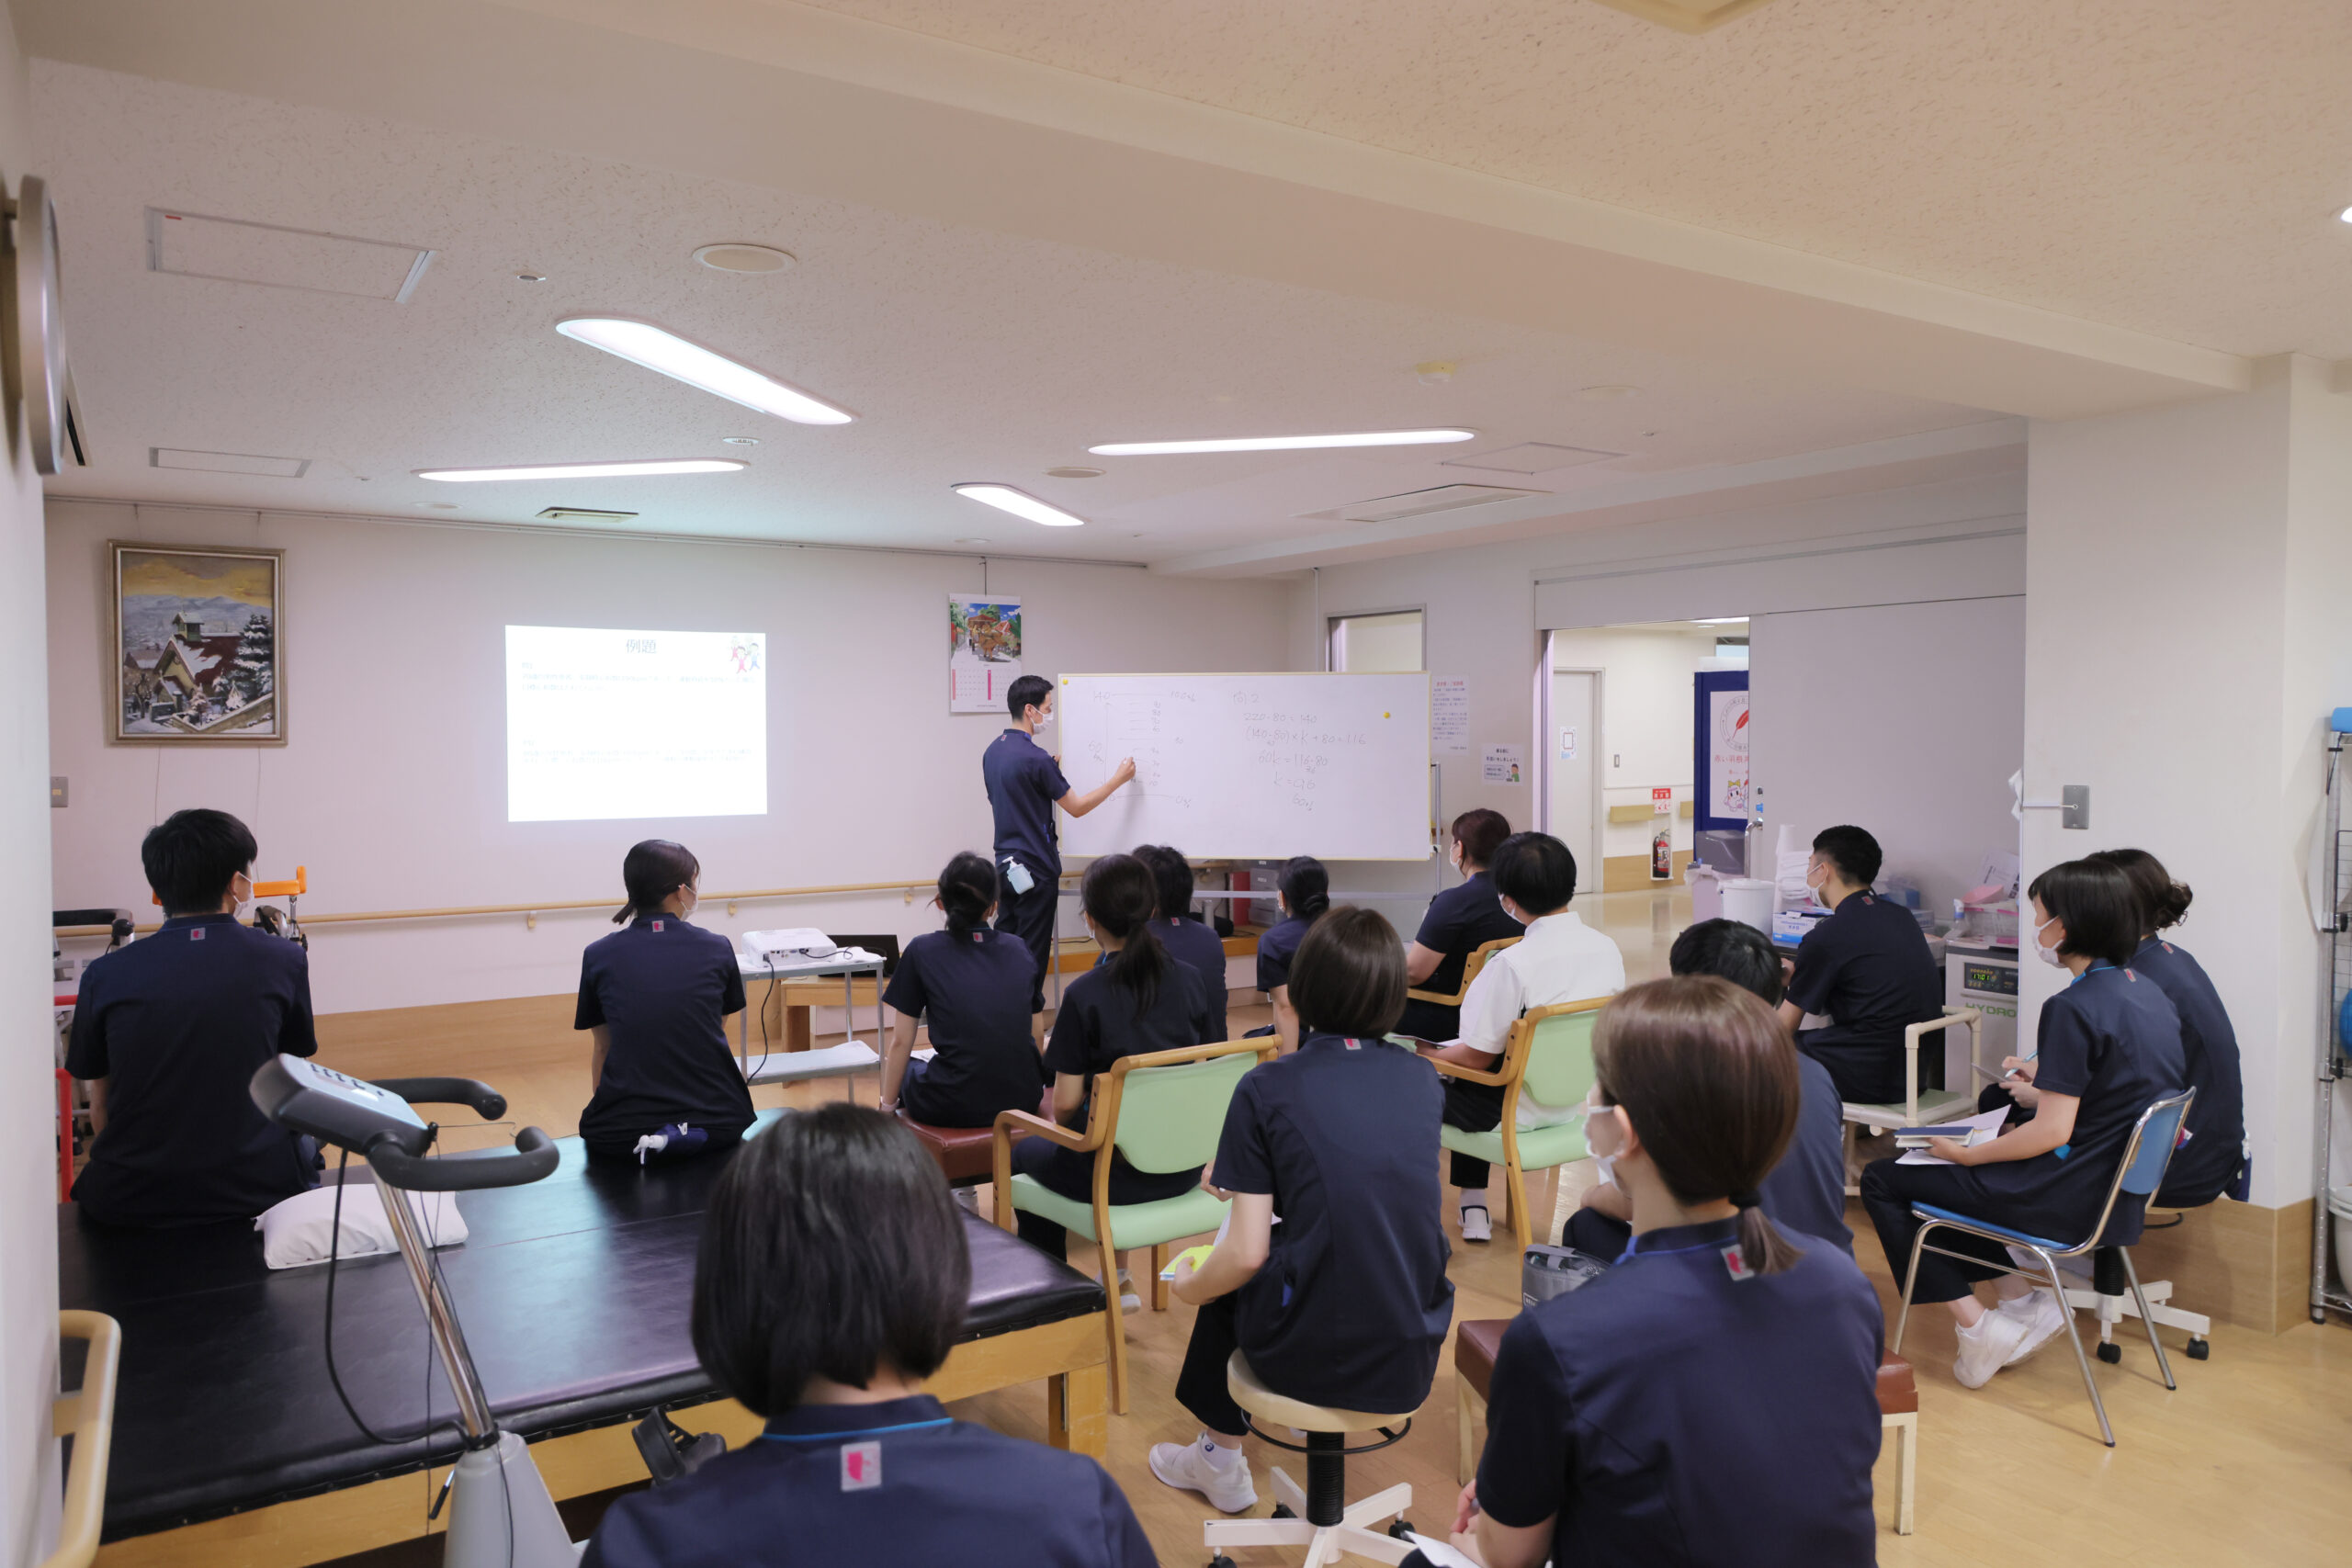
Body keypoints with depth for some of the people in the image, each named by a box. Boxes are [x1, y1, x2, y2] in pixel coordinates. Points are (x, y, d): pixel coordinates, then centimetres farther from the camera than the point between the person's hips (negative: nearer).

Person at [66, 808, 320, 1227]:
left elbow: (100, 1107, 5)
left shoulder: (104, 976, -3)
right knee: (306, 1138, 31)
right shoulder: (284, 960, -5)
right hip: (257, 1189, -1)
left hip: (131, 1202, 1)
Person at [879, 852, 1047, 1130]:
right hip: (1023, 1100, 3)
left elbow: (901, 1042, 1)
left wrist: (887, 1105, 14)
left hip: (953, 1108, -3)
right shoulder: (1017, 948, 7)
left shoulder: (922, 951, -2)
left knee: (893, 1064, 27)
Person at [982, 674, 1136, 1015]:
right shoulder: (1035, 758, -18)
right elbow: (1077, 807, -12)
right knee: (1032, 953, -1)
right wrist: (1118, 779, -2)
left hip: (1006, 864, 8)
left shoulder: (993, 751, 8)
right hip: (1035, 868, -8)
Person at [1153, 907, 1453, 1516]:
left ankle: (1220, 1460, 42)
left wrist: (1187, 1286, 8)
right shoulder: (1422, 1078, 3)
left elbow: (1247, 1254, -13)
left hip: (1307, 1361, -4)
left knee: (1228, 1277, 27)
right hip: (1412, 1366, 4)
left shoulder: (1267, 1089, -10)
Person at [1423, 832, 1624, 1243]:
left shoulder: (1512, 963, -27)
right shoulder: (1607, 948, -6)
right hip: (1583, 1100, 7)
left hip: (1520, 1112, -7)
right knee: (1468, 1086, 28)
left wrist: (1432, 1054, 1)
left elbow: (1477, 1057, -20)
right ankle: (1472, 1207, 30)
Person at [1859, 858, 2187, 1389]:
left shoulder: (2072, 1008, -23)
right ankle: (2023, 1301, 15)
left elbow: (2052, 1132, -24)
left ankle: (1976, 1326, 3)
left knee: (1881, 1180, 4)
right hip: (2119, 1198, 9)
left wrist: (1965, 1154, -12)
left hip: (2067, 1203, -9)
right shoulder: (2151, 994, 5)